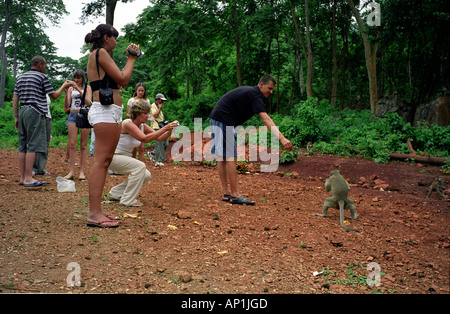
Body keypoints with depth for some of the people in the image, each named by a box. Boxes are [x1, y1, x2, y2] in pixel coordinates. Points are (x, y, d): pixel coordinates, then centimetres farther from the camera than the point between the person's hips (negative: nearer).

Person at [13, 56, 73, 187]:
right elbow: (54, 95, 1)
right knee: (33, 145, -8)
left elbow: (15, 98, 15)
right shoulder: (42, 77, -3)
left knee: (23, 146, 7)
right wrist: (64, 86, 17)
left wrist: (16, 117, 17)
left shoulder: (21, 78, 18)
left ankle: (22, 177, 9)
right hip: (35, 112, -8)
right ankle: (28, 178, -9)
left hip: (22, 112, 8)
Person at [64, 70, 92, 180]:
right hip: (73, 115, 2)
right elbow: (66, 106, 3)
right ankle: (71, 171, -2)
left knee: (83, 145, -1)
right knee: (72, 144, -4)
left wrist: (79, 90, -15)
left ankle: (82, 171, 1)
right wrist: (66, 92, -9)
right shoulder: (71, 88, 12)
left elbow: (89, 102, -8)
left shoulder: (87, 88, 8)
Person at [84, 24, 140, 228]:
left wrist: (130, 59, 23)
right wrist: (131, 59, 4)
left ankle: (95, 210, 12)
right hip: (105, 111, -10)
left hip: (111, 112, 10)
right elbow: (123, 79, -11)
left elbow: (121, 81, 22)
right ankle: (94, 214, -14)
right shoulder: (100, 53, -4)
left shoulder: (98, 56, 26)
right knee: (101, 160, -14)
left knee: (105, 160, 8)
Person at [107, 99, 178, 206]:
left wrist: (170, 130, -20)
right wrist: (164, 128, -36)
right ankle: (128, 200, -16)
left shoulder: (143, 126, 2)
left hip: (126, 157, 9)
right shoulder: (127, 124, -23)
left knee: (146, 175, 0)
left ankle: (116, 193, 13)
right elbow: (144, 139, -35)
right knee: (140, 166, -26)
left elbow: (160, 138, -2)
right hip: (113, 156, -9)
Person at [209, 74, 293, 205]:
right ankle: (235, 195, -8)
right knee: (230, 156, -10)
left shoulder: (249, 91, 18)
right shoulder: (254, 95, -13)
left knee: (222, 156, 9)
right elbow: (266, 119, -27)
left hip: (216, 119, 10)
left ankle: (226, 193, 14)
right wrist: (282, 138, -36)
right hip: (224, 120, -10)